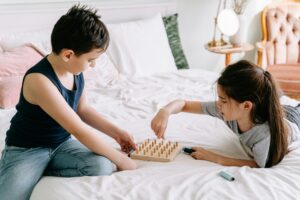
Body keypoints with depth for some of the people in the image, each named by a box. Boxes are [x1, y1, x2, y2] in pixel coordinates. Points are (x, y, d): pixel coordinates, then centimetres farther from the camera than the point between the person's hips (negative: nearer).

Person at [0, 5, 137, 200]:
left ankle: (37, 173, -6)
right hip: (26, 149, -7)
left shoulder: (75, 70, -4)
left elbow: (83, 109, 14)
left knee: (102, 167, -22)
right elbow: (80, 130, -28)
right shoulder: (39, 80, -29)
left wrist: (115, 132, 4)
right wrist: (120, 159, -20)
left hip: (62, 143, 7)